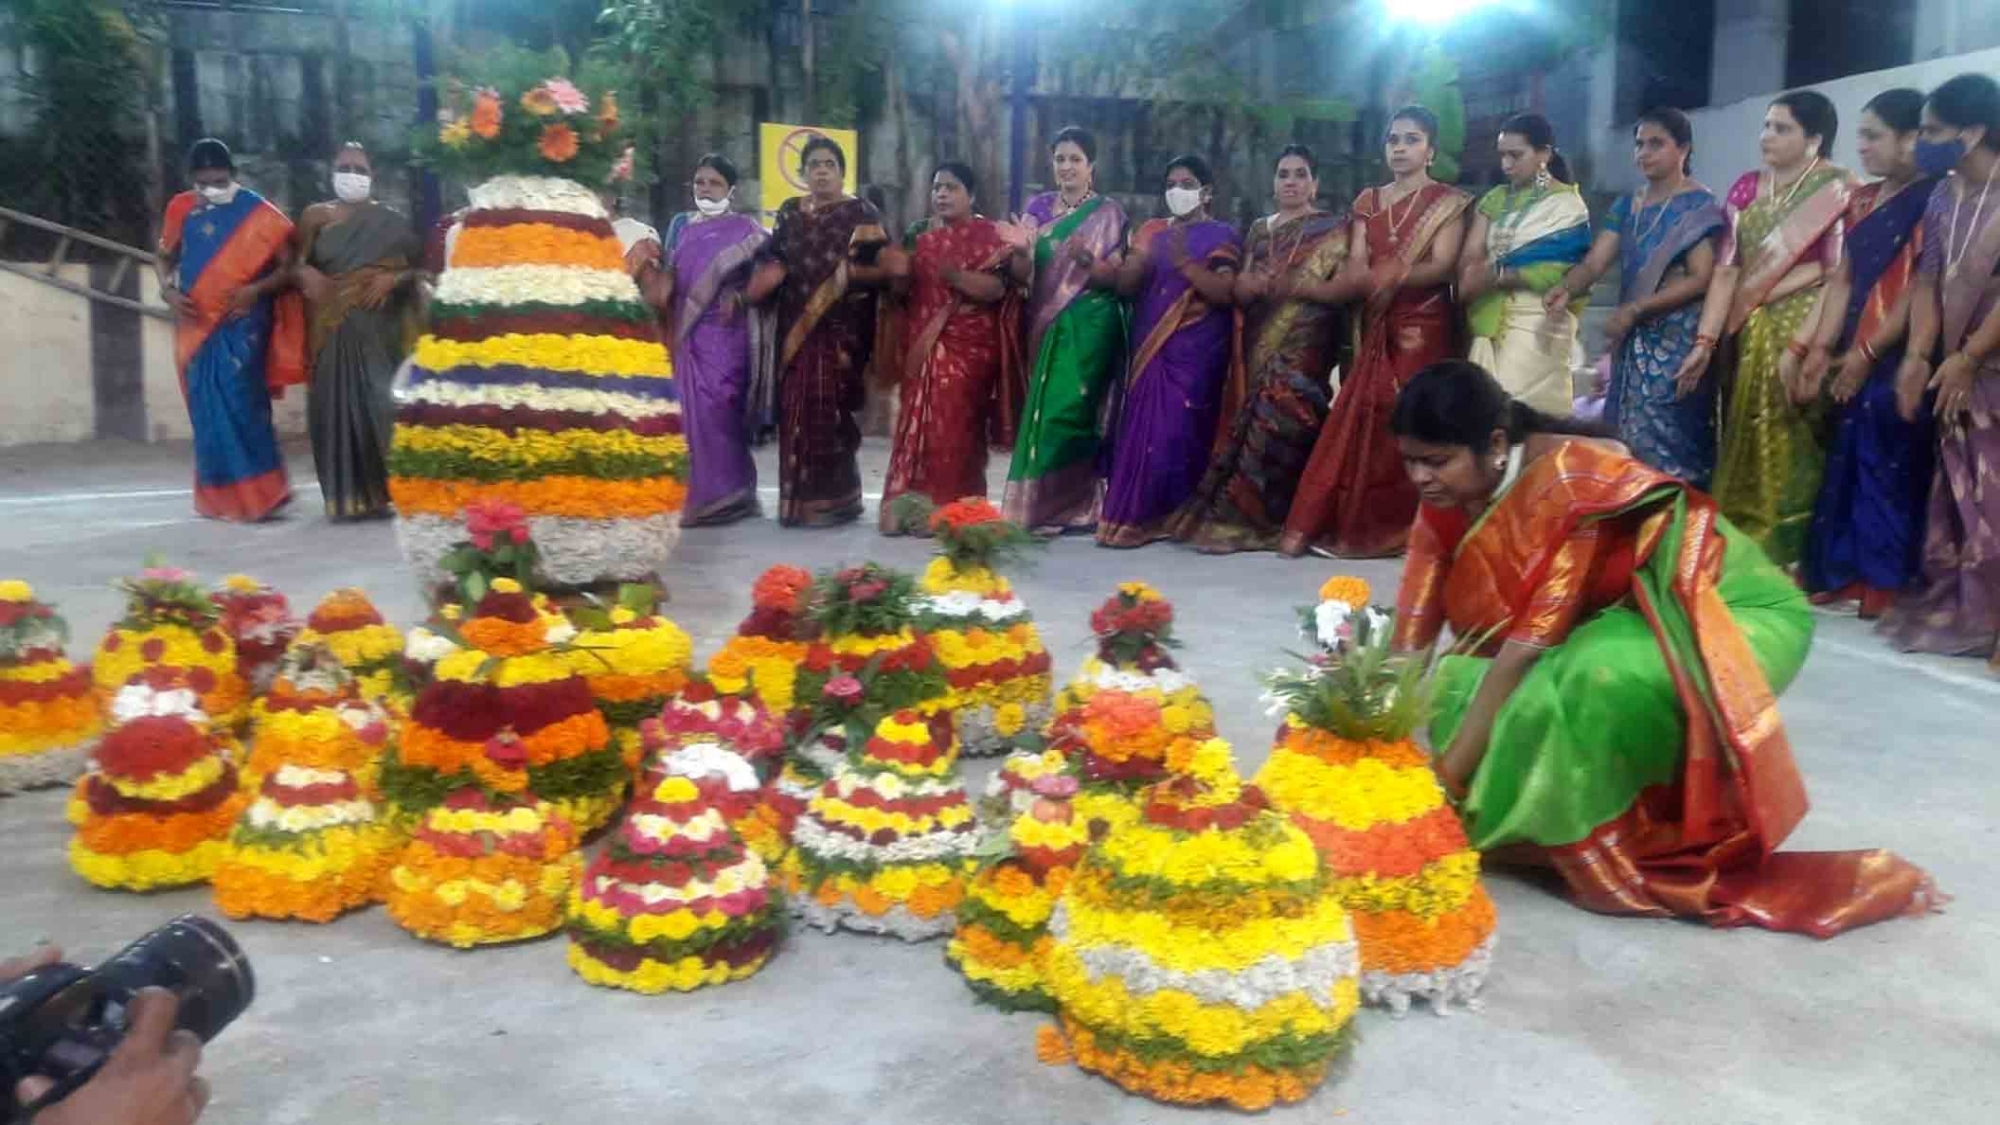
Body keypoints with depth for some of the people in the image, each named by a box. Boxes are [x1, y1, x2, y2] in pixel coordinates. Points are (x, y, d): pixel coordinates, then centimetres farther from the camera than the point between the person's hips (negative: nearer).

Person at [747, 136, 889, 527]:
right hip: (795, 330, 5)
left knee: (829, 414, -8)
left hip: (840, 331, -4)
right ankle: (798, 500, 11)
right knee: (796, 413, 3)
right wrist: (757, 284, -3)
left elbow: (882, 269, -5)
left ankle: (831, 501, 1)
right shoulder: (789, 214, 15)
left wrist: (849, 272, -22)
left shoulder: (861, 215, 1)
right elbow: (770, 265, 17)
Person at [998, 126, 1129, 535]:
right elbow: (1022, 276, 6)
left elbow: (1115, 278, -5)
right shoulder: (1038, 207, 11)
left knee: (1070, 410, -10)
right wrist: (1021, 251, -16)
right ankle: (1041, 503, 9)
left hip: (1089, 326, -4)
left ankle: (1066, 507, -3)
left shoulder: (1108, 214, 1)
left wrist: (1085, 259, -24)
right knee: (1044, 410, 3)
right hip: (1046, 324, 4)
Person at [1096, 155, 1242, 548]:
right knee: (1140, 428, -1)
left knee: (1177, 430, -10)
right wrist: (1142, 257, -11)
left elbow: (1226, 293, -10)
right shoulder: (1152, 231, 17)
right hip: (1150, 348, 5)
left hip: (1196, 352, -4)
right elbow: (1123, 286, 9)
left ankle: (1174, 517, -4)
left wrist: (1185, 263, -21)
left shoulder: (1222, 236, 3)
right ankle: (1134, 514, 4)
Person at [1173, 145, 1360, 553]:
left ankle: (1234, 518, -15)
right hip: (1260, 343, 5)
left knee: (1279, 421, -16)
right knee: (1256, 420, -4)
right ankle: (1259, 518, 1)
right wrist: (1256, 284, -11)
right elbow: (1239, 291, 12)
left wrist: (1295, 286, -17)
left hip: (1304, 344, -5)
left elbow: (1351, 286, -9)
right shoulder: (1260, 230, 20)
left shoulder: (1333, 228, 4)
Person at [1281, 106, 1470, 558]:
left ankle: (1407, 528, 1)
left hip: (1424, 327, -3)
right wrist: (1369, 285, -19)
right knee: (1358, 420, -2)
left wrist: (1394, 276, -29)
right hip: (1376, 328, 3)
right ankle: (1309, 523, -5)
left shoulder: (1447, 202, 2)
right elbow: (1355, 265, 5)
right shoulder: (1368, 201, 14)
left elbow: (1443, 266, -11)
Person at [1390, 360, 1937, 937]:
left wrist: (1444, 779, -29)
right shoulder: (1451, 498, -8)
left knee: (1596, 679, -38)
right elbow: (1410, 640, -9)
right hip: (1629, 614, 7)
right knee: (1462, 686, -18)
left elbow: (1528, 646, -32)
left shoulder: (1566, 483, -30)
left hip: (1734, 611, -7)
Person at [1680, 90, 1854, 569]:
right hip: (1747, 338, 5)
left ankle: (1784, 568, 8)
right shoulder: (1746, 188, 10)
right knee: (1744, 456, 8)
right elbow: (1726, 269, 4)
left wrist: (1798, 347, -19)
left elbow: (1839, 277, -11)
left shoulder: (1840, 191, -5)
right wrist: (1705, 341, -5)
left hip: (1805, 337, -5)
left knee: (1791, 461, -1)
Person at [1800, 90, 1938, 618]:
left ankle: (1888, 582, 8)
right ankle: (1846, 571, 18)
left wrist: (1867, 352, -13)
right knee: (1848, 464, 9)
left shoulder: (1932, 200, -9)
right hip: (1855, 359, 7)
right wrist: (1821, 350, 4)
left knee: (1890, 470, -2)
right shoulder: (1863, 200, 13)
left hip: (1896, 361, -7)